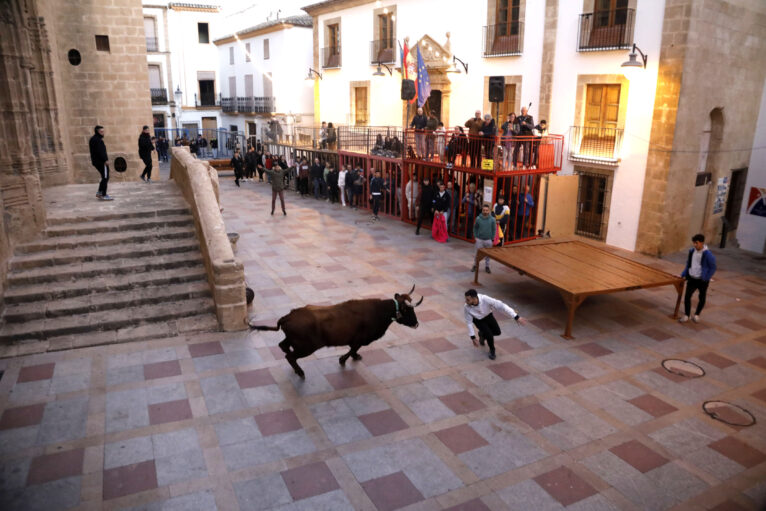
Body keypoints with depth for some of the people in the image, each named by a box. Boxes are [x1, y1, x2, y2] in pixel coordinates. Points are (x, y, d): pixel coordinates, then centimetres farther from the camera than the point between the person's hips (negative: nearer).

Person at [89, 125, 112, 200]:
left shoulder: (93, 139, 18)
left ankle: (99, 192, 21)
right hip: (101, 161, -10)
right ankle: (104, 195, -6)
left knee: (104, 178, 18)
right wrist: (105, 160, -22)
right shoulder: (97, 140, -15)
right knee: (105, 178, -6)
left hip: (96, 161, 10)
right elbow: (100, 151, -23)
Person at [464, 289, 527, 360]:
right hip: (478, 320, -2)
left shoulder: (485, 299, -41)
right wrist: (473, 337, -16)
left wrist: (517, 317, -40)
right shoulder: (466, 307, -36)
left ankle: (482, 334, 35)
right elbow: (469, 322, -20)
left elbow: (501, 306, -38)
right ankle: (492, 350, 14)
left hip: (488, 316, 2)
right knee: (489, 335, -17)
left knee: (497, 332, 4)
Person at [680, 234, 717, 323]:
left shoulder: (707, 254, -17)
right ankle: (686, 315, 9)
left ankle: (696, 315, 29)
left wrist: (706, 278, -15)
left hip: (702, 281, -4)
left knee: (702, 298, 11)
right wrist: (684, 273, 4)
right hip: (692, 279, 4)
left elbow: (713, 268, -10)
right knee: (687, 296, -2)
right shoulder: (692, 251, -1)